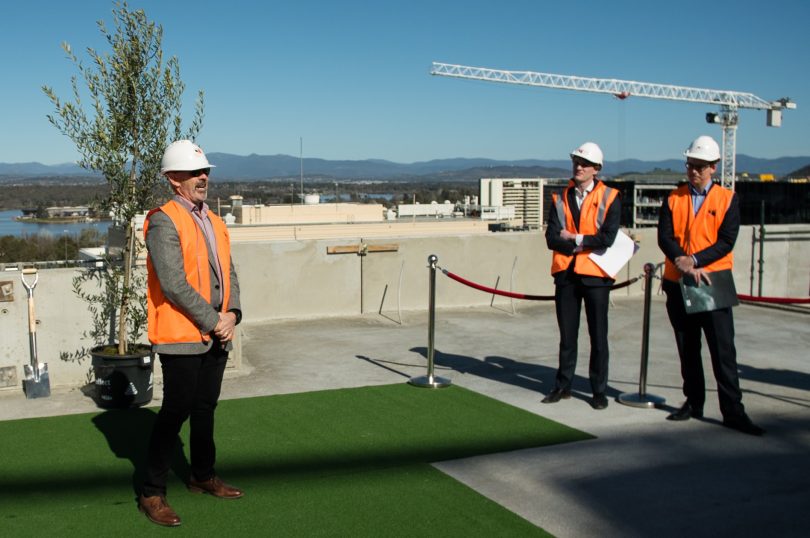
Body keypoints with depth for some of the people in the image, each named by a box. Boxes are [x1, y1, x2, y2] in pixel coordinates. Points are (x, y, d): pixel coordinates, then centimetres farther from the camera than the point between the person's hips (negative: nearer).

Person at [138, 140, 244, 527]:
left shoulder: (214, 222, 14)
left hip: (216, 336, 8)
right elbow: (174, 284, -19)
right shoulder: (164, 222, -12)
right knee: (175, 411, -4)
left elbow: (228, 273, 14)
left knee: (205, 408, 18)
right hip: (181, 337, -8)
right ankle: (152, 494, 8)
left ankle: (203, 477, 33)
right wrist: (214, 321, -16)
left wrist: (232, 314, -3)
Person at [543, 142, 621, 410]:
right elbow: (551, 237, -4)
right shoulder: (560, 198, 7)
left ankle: (599, 391, 16)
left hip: (595, 275, -3)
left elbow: (607, 238, -15)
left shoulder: (610, 198, -3)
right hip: (566, 274, 3)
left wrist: (575, 239, -9)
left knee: (598, 337, 5)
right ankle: (563, 386, 23)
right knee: (567, 336, 12)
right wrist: (585, 245, -14)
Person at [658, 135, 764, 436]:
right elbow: (664, 237, -4)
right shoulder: (673, 199, 7)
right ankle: (693, 403, 23)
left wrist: (693, 261, -19)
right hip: (678, 285, 3)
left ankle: (733, 411, 1)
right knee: (687, 350, 11)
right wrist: (681, 262, -20)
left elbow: (726, 242, -9)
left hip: (712, 283, -3)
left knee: (723, 350, -4)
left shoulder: (728, 199, 1)